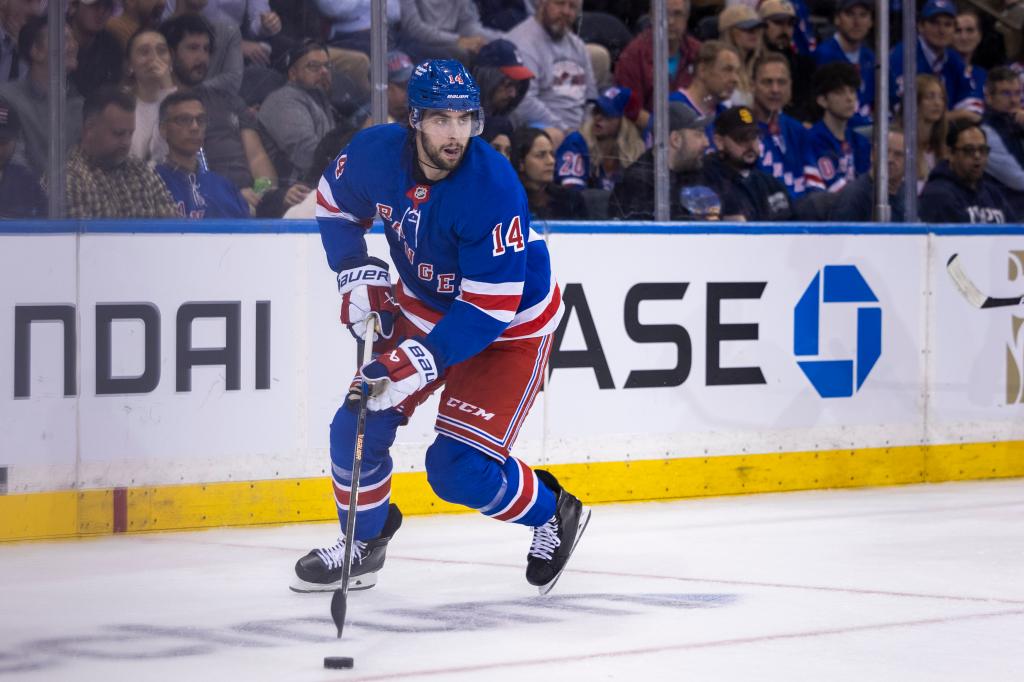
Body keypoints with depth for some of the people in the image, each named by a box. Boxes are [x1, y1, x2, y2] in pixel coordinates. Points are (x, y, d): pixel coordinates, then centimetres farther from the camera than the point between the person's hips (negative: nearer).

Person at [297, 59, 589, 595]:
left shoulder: (491, 187, -34)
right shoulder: (376, 153, -18)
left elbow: (493, 306, -32)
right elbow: (336, 203, 6)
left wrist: (426, 359, -39)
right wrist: (356, 272, -6)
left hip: (510, 325, -6)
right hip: (423, 304, 6)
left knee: (457, 469, -12)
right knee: (360, 425, -2)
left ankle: (552, 514, 15)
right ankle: (363, 541, 23)